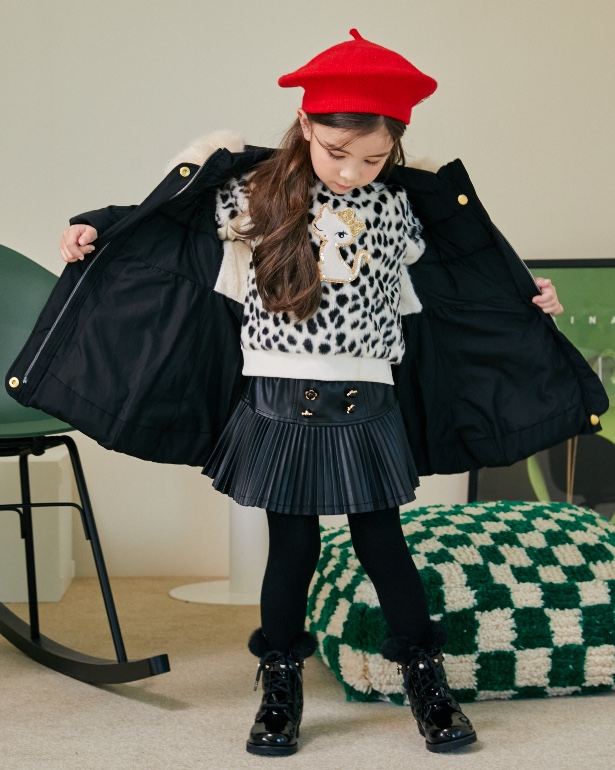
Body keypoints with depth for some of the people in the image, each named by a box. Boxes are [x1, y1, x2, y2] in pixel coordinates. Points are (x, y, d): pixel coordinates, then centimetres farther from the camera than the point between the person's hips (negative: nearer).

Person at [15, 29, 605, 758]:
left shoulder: (397, 207, 3)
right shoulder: (255, 194, -4)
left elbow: (440, 283, 16)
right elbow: (172, 226, 6)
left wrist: (526, 303, 17)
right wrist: (97, 229, -2)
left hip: (368, 410, 1)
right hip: (280, 409, -1)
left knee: (382, 543, 8)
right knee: (292, 547, 6)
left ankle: (426, 680, 21)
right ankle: (280, 686, 21)